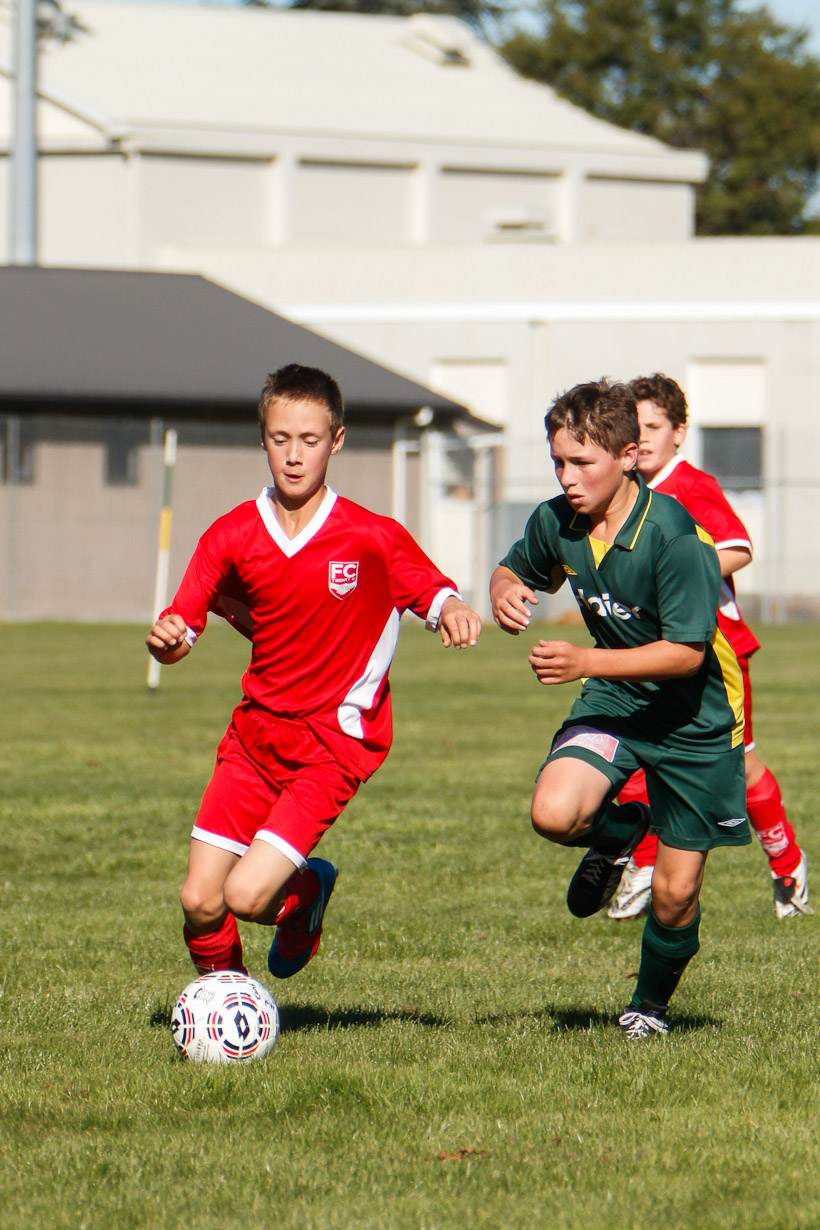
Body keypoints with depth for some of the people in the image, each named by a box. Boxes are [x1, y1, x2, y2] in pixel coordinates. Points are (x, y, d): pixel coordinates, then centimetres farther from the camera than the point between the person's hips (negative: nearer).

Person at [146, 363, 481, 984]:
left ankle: (306, 892, 18)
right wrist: (167, 641, -21)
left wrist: (452, 611, -18)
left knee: (246, 896, -17)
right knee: (199, 903, -3)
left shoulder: (374, 538, -8)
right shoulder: (232, 536, 0)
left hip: (334, 742, -4)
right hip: (255, 733, 4)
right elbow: (181, 626, 3)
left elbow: (433, 590, 6)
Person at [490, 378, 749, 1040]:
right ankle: (619, 832, 11)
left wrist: (586, 662, -34)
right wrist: (506, 593, -11)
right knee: (554, 813, -26)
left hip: (694, 716, -4)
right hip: (613, 701, 4)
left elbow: (686, 652, -26)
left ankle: (651, 1004, 30)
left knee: (675, 892, 0)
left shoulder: (674, 534, -26)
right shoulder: (556, 522, -8)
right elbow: (515, 570, 14)